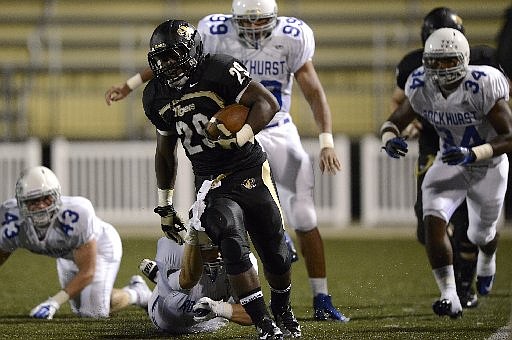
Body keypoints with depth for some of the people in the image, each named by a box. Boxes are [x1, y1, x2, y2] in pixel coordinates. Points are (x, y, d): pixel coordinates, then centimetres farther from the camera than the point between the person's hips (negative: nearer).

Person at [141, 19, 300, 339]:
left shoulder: (220, 71, -12)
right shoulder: (158, 96, 5)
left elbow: (268, 102, -12)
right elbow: (165, 151, 19)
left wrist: (243, 135, -29)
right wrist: (164, 204, 20)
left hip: (251, 174, -3)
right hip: (212, 186, 3)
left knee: (275, 252, 5)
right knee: (233, 246, -22)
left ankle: (283, 311, 35)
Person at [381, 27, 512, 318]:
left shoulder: (482, 86, -33)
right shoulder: (422, 88, -19)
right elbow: (395, 121, -5)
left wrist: (471, 154, -43)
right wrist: (390, 139, -30)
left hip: (489, 166, -2)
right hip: (450, 164, 2)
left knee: (481, 234, 21)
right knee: (434, 220, -24)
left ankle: (488, 259, 60)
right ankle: (450, 296, -22)